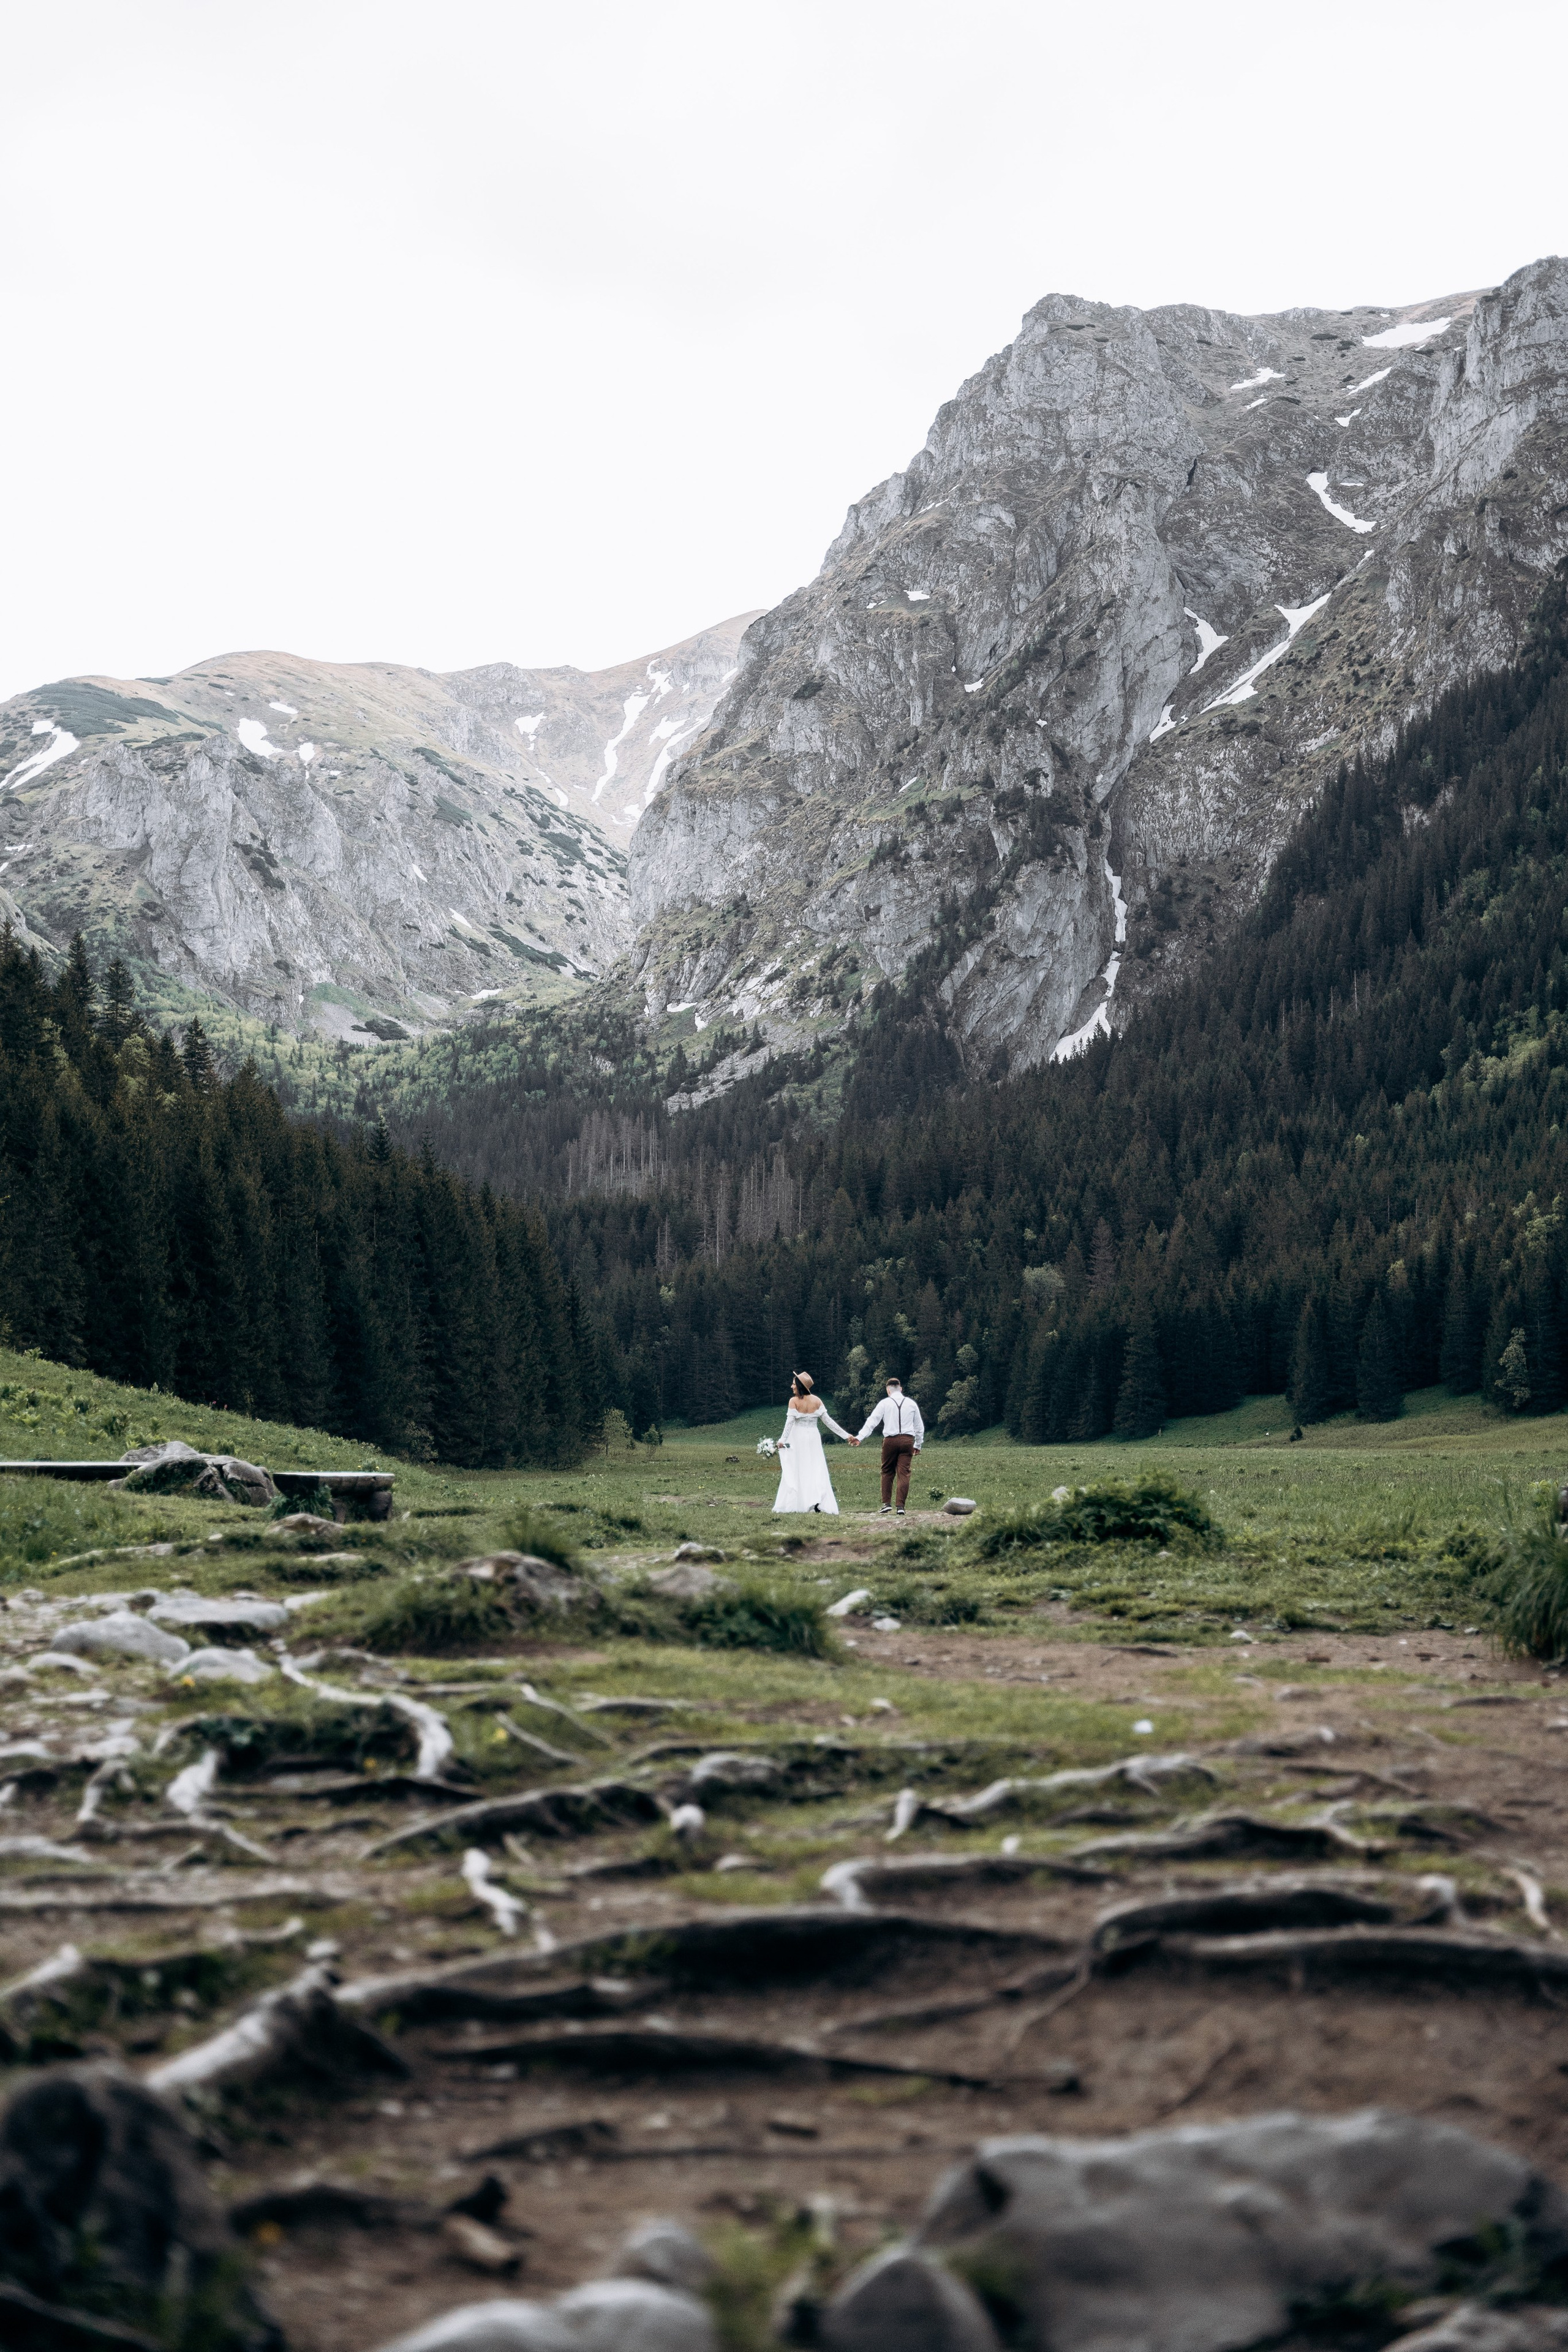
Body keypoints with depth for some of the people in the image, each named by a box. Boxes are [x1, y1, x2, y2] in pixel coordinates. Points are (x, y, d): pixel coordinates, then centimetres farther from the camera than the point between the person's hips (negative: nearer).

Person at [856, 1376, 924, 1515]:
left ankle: (887, 1503, 5)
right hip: (908, 1440, 2)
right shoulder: (911, 1403, 10)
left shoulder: (885, 1403, 2)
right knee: (904, 1474, 1)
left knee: (887, 1472, 11)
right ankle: (901, 1506, -4)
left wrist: (860, 1438, -6)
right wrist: (918, 1445, 26)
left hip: (890, 1440, -1)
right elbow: (919, 1426, 17)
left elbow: (872, 1422, -5)